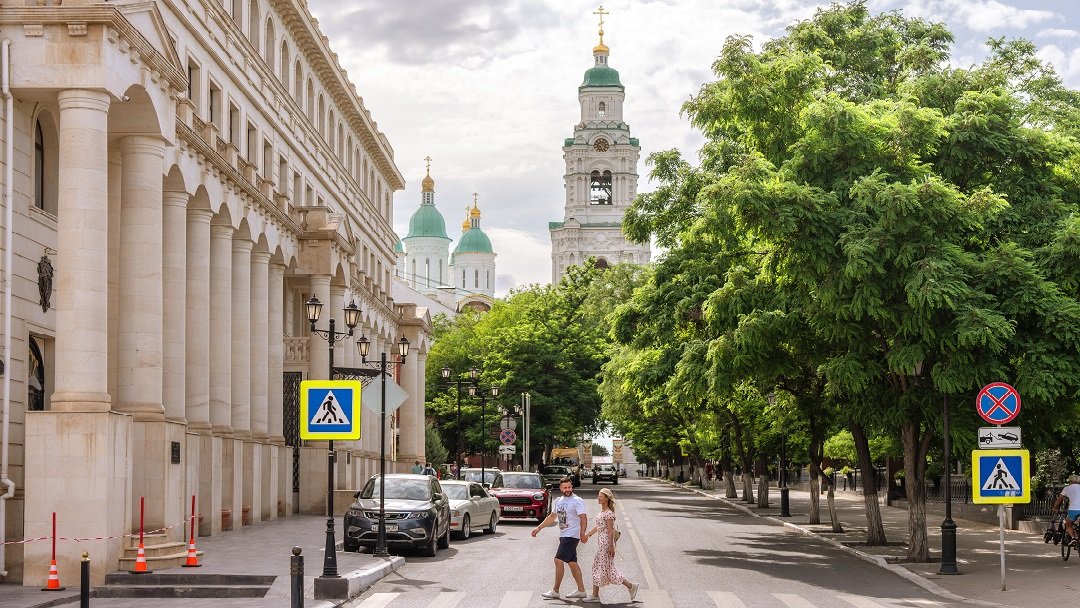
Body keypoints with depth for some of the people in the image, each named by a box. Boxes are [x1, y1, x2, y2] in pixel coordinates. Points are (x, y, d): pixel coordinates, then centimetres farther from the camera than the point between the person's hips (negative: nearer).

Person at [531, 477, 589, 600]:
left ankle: (555, 591, -9)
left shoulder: (577, 501, -11)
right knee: (572, 562, 11)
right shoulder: (559, 501, 14)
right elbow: (552, 516, 26)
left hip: (572, 536, -9)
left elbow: (583, 518, -22)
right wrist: (539, 528, 21)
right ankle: (581, 590, 16)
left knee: (559, 560, -12)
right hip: (563, 535, 9)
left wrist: (582, 534, -35)